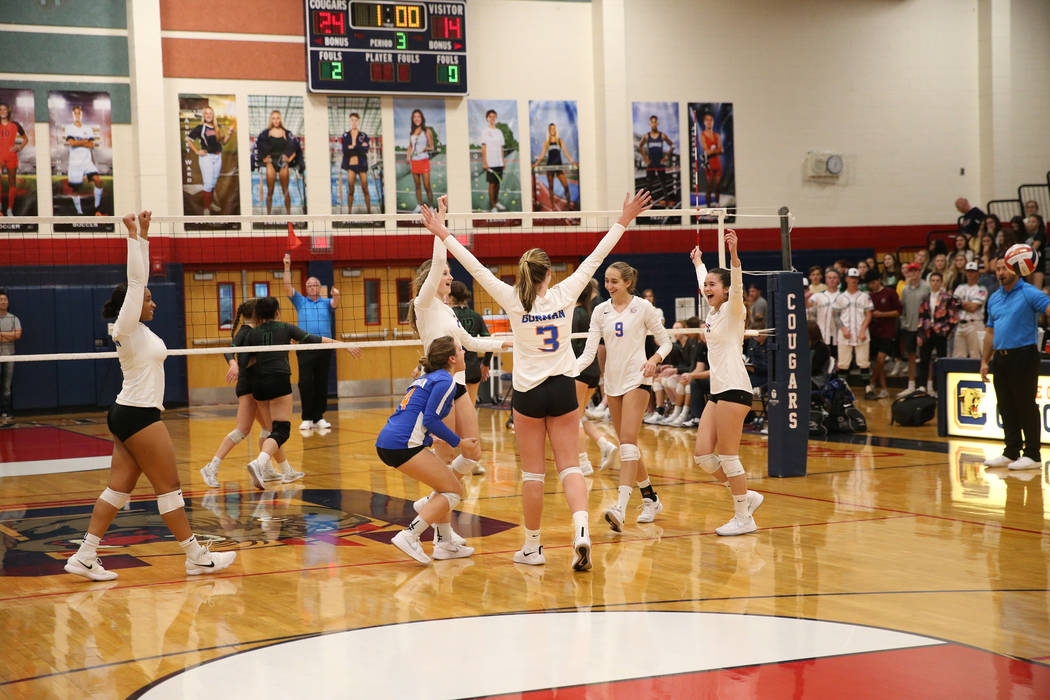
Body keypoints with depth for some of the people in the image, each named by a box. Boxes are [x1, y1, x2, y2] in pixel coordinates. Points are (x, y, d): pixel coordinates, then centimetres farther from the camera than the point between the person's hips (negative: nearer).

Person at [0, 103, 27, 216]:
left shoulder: (15, 125, 6)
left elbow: (26, 139, 16)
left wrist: (19, 148, 0)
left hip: (11, 156, 1)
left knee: (12, 183, 4)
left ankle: (10, 209, 11)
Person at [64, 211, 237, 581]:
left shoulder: (136, 329, 11)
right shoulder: (127, 328, -12)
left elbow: (138, 280, 17)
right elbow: (135, 282, -16)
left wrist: (143, 237, 16)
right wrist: (134, 237, -14)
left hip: (129, 414, 10)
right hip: (138, 415, -10)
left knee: (119, 488, 7)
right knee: (169, 487, -3)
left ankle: (85, 556, 6)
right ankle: (196, 556, 3)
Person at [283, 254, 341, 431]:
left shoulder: (326, 302, 14)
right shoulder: (300, 301, 14)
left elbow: (335, 304, -7)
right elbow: (288, 287, 3)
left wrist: (336, 296, -30)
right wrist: (287, 267, -8)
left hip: (324, 348, 1)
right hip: (305, 348, -1)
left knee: (322, 384, 1)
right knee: (306, 383, -8)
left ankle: (319, 418, 6)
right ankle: (307, 418, -3)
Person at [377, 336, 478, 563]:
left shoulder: (427, 378, 23)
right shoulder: (445, 381, -5)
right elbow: (430, 420, -12)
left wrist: (428, 439, 29)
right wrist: (459, 443, -4)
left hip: (387, 442, 10)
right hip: (402, 445, -10)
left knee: (445, 485, 19)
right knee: (453, 491, -3)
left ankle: (444, 543, 17)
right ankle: (409, 536, -14)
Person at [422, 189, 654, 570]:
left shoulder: (513, 301, -7)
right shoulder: (564, 295, -4)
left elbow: (477, 268, -6)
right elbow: (594, 259, 2)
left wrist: (443, 235, 0)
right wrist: (623, 221, 8)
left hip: (528, 393, -1)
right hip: (563, 389, 1)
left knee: (533, 473, 6)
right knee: (570, 467, 1)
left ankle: (532, 546, 14)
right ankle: (581, 531, -21)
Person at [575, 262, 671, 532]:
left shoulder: (642, 307, -4)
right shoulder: (600, 311, 7)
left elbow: (665, 341, 3)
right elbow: (589, 351, 2)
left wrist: (654, 359, -17)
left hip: (637, 379, -6)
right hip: (612, 381, 6)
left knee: (628, 440, -18)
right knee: (626, 443, 10)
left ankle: (620, 508, -29)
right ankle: (650, 499, 26)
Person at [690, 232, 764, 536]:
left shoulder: (733, 310, -5)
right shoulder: (713, 311, 16)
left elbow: (737, 284, -25)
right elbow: (704, 280, 36)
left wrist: (733, 253, -40)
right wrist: (698, 261, 51)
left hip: (734, 388, -9)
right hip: (717, 391, 9)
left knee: (727, 456, -8)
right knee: (702, 455, 5)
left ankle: (744, 518, 1)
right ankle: (747, 497, 18)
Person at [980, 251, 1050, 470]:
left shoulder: (1029, 293, -6)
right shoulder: (994, 298, 15)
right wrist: (985, 361, 17)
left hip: (1023, 356, -7)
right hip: (1001, 358, 7)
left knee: (1026, 407, -3)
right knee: (1006, 408, 11)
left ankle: (1032, 455, 3)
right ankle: (1011, 452, 20)